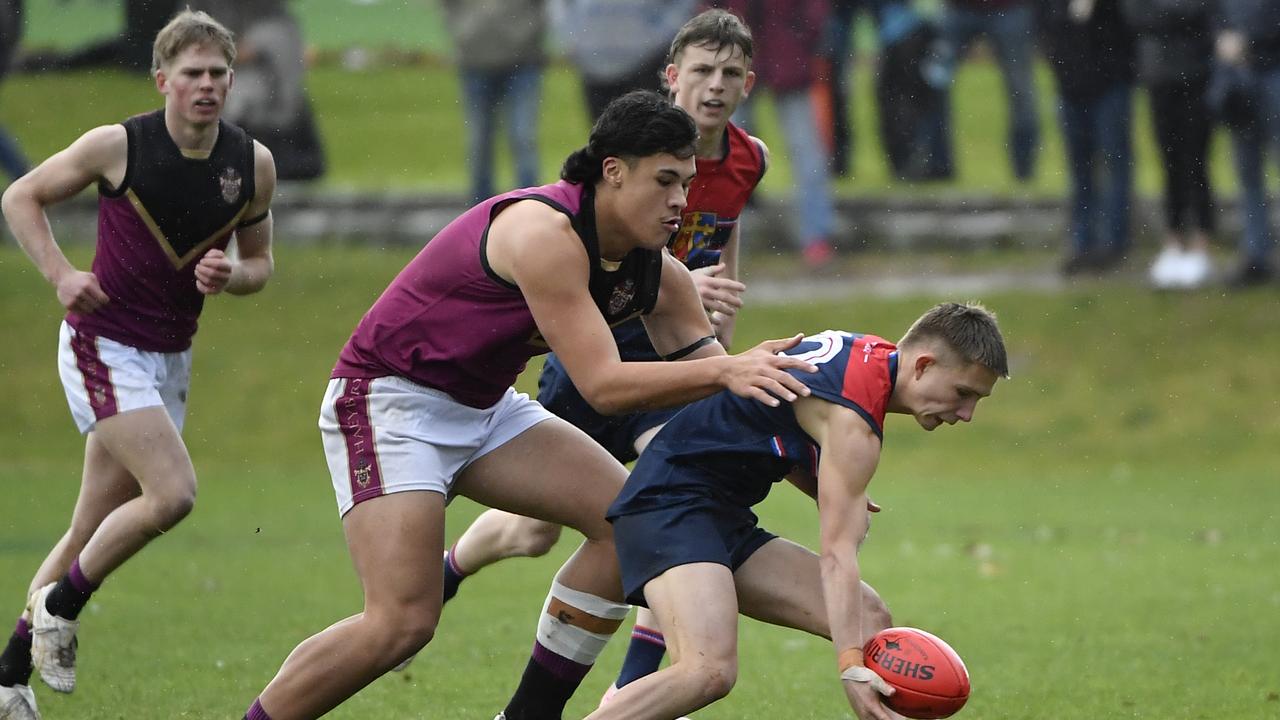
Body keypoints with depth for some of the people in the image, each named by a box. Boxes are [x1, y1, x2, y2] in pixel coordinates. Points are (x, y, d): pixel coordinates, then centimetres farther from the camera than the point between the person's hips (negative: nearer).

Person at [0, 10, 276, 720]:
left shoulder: (253, 164, -1)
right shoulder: (117, 146, -13)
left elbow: (260, 260, 12)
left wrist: (231, 275, -11)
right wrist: (61, 274, -12)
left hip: (171, 358, 5)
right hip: (104, 345, -5)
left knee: (93, 531, 9)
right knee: (173, 492, -22)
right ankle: (60, 606, -2)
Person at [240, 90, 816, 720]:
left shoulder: (656, 274, -2)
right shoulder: (546, 231, -28)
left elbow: (718, 391, 5)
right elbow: (601, 386, -31)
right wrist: (724, 369, -37)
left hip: (484, 408, 9)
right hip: (391, 401, -9)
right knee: (402, 623, -20)